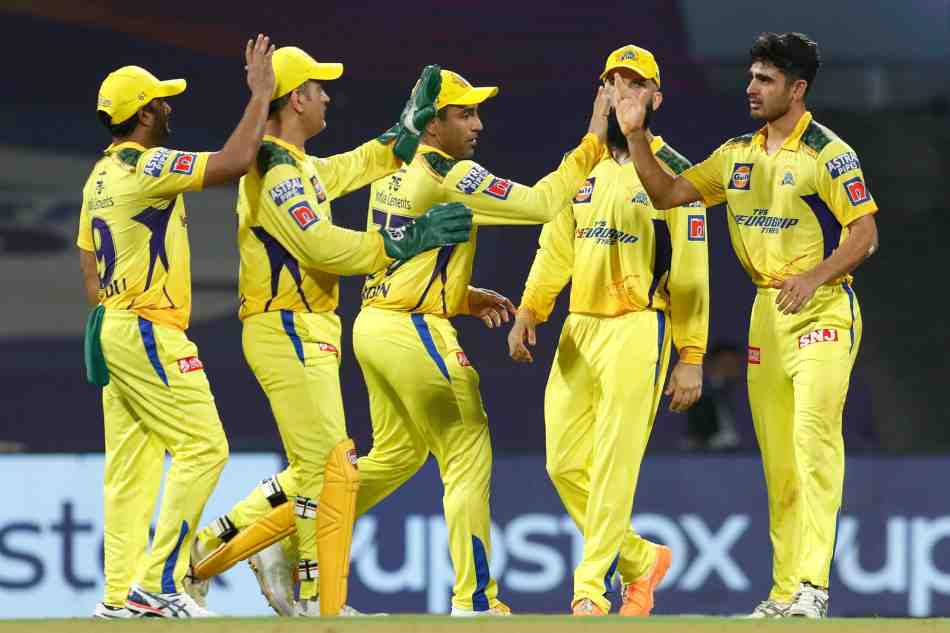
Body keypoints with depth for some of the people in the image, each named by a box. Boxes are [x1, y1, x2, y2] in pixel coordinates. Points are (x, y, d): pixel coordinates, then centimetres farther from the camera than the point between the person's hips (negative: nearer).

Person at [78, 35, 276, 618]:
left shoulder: (100, 177, 14)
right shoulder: (147, 168, -15)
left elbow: (87, 258, 19)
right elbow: (233, 163, -22)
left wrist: (108, 324, 20)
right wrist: (260, 94, -12)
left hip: (110, 330, 10)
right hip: (148, 332, -10)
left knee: (131, 466, 8)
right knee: (203, 446, -8)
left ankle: (121, 595, 6)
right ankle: (158, 582, -13)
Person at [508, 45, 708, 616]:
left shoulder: (673, 173, -2)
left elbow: (691, 274, -6)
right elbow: (556, 248, 17)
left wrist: (692, 358, -10)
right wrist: (529, 312, 3)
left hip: (639, 330, -6)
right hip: (579, 328, 6)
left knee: (613, 466, -12)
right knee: (566, 465, 4)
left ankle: (591, 591, -11)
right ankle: (641, 560, 20)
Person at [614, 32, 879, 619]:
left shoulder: (827, 153, -9)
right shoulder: (738, 154, 12)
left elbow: (864, 232, -11)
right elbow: (668, 193, 14)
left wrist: (814, 279, -25)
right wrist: (636, 135, 2)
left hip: (823, 308, -7)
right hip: (766, 310, 7)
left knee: (813, 434, -20)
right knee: (776, 454, 6)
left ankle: (812, 585, -24)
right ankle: (785, 591, 8)